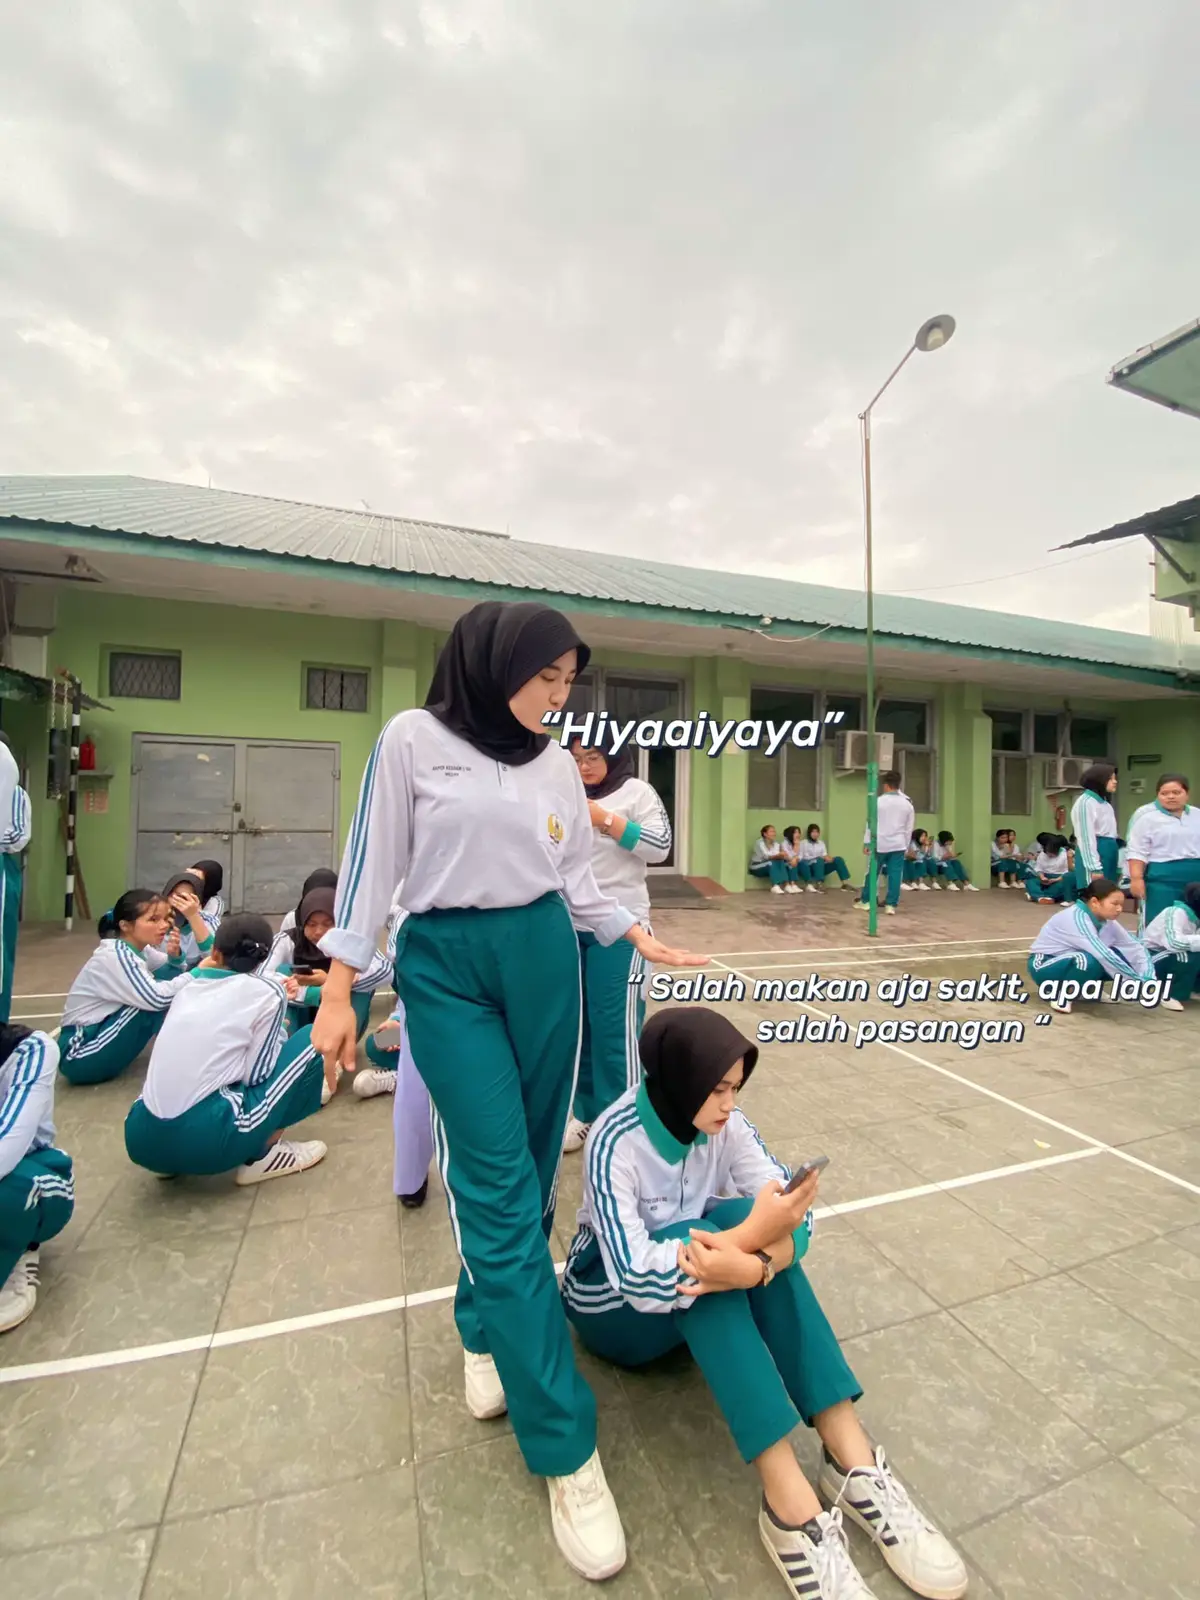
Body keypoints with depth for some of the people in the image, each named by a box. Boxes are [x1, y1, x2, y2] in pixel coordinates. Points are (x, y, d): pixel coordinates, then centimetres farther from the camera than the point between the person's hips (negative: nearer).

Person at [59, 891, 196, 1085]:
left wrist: (174, 955, -14)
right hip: (80, 1056, -8)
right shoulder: (116, 955, -24)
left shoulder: (137, 947, 0)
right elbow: (157, 998, -33)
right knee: (152, 999, -25)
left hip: (99, 1031, 8)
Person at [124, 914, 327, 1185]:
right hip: (201, 1142, -7)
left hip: (141, 1140, 7)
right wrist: (277, 1030, 15)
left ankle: (175, 1161, 19)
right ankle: (261, 1156, 8)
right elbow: (256, 1074, -3)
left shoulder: (191, 987, 15)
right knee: (311, 1041, 5)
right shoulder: (267, 991, -2)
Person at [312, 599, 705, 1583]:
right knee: (499, 1189, -4)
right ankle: (567, 1449, 9)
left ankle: (484, 1326, 40)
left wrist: (640, 937, 6)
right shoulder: (413, 739, -3)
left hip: (543, 960, 5)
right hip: (445, 967, -4)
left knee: (532, 1170, 13)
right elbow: (374, 864, -2)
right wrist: (338, 988, -3)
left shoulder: (557, 763, 8)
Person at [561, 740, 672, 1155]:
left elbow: (659, 848, -10)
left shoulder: (636, 791, -1)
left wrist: (605, 820, -13)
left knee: (615, 1027, -3)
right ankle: (586, 1114, 28)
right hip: (569, 925, 5)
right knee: (577, 1022, 12)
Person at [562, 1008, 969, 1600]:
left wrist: (755, 1265, -40)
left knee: (742, 1215, -27)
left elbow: (793, 1211, -20)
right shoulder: (616, 1142, -29)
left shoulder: (723, 1124, -14)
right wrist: (752, 1235, -41)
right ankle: (789, 1499, -31)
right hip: (616, 1304, -4)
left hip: (706, 1299, 4)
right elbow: (637, 1277, -35)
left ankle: (851, 1456, -24)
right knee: (697, 1244, -34)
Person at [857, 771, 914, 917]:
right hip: (898, 845, 2)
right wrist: (906, 847, 17)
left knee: (873, 872, 10)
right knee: (895, 875, 3)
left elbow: (871, 823, -5)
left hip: (880, 844, -2)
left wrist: (866, 843, 2)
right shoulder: (907, 804, 3)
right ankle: (891, 905, 1)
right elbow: (909, 828, 8)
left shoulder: (879, 801, -7)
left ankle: (864, 901, 20)